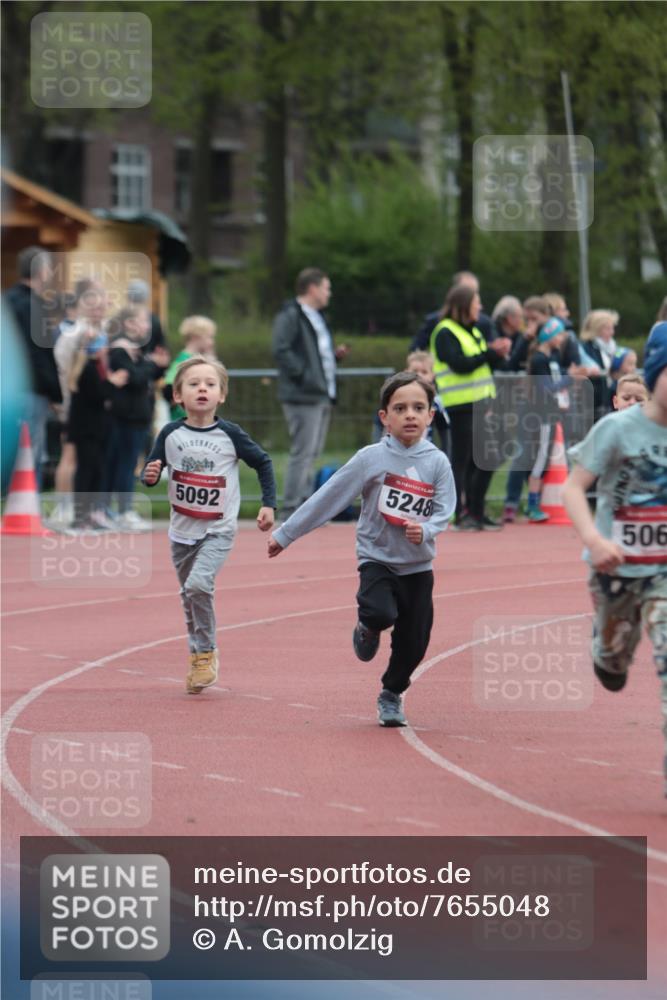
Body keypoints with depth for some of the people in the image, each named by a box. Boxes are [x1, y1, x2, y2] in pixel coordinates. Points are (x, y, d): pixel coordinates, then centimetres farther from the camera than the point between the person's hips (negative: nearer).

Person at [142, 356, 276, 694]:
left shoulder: (230, 434, -9)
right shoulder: (170, 434, -5)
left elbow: (262, 462, 3)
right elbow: (151, 471, 2)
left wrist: (268, 504, -1)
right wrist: (150, 476, -21)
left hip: (218, 530, -3)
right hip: (182, 530, 3)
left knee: (198, 584, -23)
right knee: (189, 596, 13)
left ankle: (206, 652, -7)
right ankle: (198, 656, 31)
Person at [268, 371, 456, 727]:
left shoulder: (437, 463, -4)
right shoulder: (371, 459, -9)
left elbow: (444, 510, -7)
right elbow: (327, 498, -5)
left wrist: (425, 530, -31)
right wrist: (284, 535, -2)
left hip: (418, 566, 2)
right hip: (377, 558, -2)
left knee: (414, 641, 2)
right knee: (382, 612, -28)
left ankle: (391, 696, 29)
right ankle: (367, 628, 10)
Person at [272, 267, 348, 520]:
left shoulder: (316, 317, 21)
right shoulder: (290, 316, -11)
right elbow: (281, 350, -21)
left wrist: (335, 354, 9)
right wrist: (302, 374, -22)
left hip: (322, 395, 10)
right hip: (304, 396, -10)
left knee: (311, 454, 13)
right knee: (302, 453, -10)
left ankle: (303, 504, 19)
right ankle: (290, 511, -8)